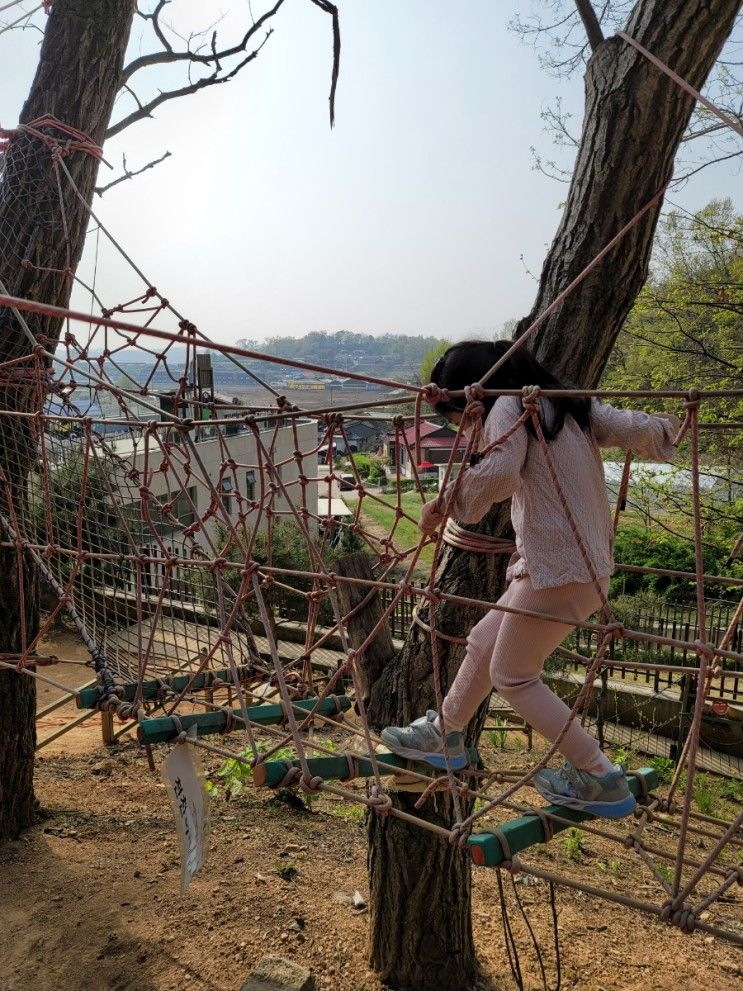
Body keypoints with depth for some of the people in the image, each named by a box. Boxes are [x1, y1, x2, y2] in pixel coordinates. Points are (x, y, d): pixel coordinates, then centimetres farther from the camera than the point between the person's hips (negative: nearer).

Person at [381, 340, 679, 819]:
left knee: (512, 675, 7)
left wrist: (450, 501, -16)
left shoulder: (508, 405, -10)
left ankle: (601, 778, 14)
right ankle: (444, 734, 39)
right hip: (583, 562, 10)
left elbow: (499, 473, -27)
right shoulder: (568, 404, 12)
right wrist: (667, 428, 19)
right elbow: (642, 431, 2)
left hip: (556, 568, -10)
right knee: (484, 643, 21)